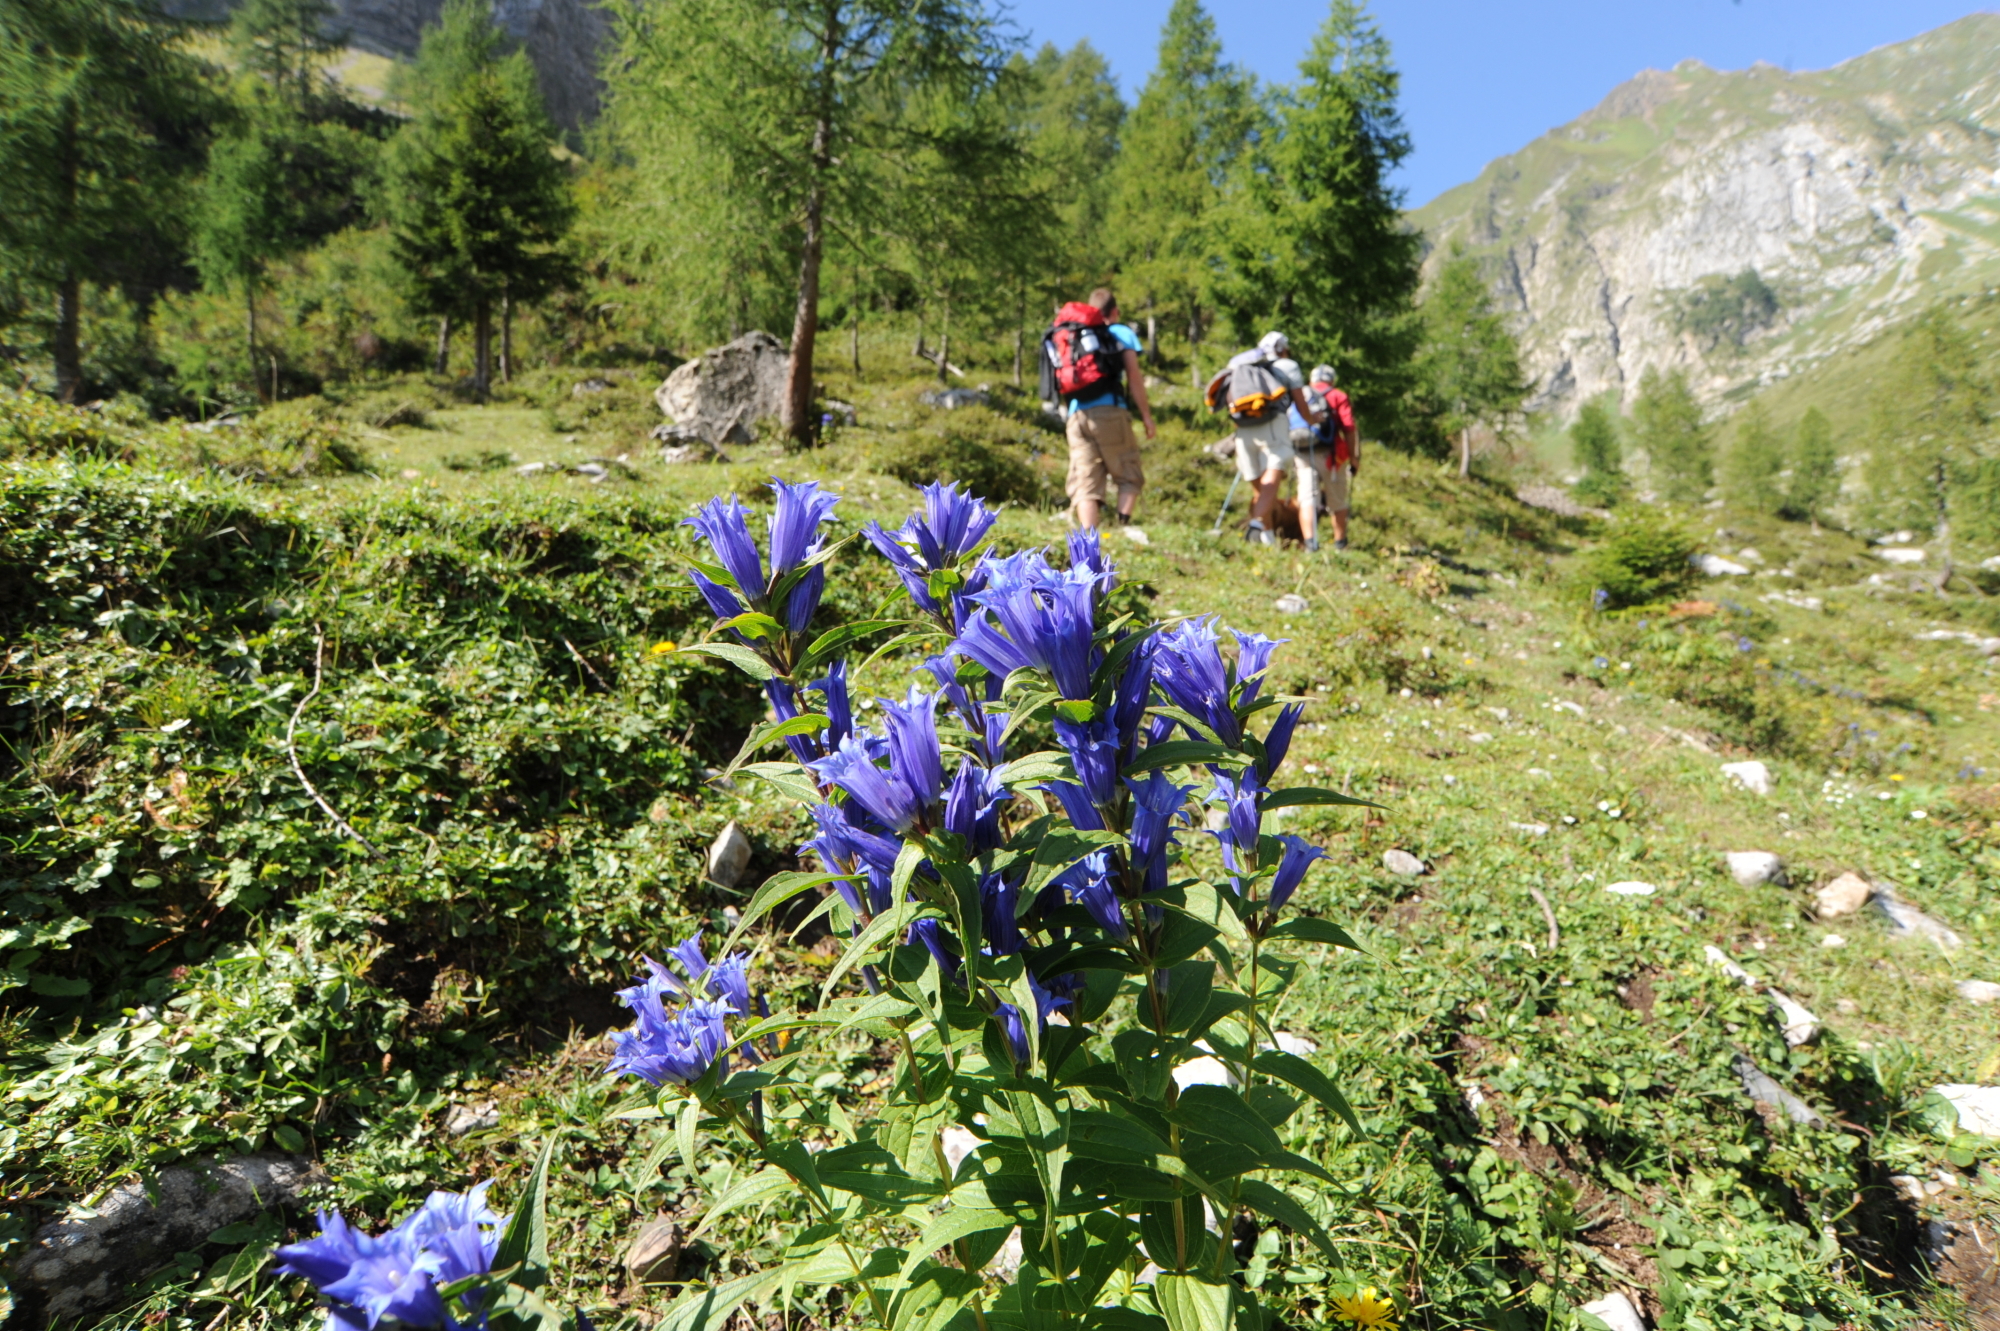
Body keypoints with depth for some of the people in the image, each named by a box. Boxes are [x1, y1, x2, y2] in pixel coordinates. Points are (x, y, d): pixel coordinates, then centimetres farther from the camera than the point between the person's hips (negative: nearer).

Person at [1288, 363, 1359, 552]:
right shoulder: (1337, 396, 8)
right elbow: (1349, 429, -4)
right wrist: (1354, 458, -1)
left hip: (1302, 455, 2)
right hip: (1328, 454, -2)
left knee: (1307, 500, -4)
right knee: (1337, 502, 11)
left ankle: (1310, 542, -19)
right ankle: (1340, 543, 20)